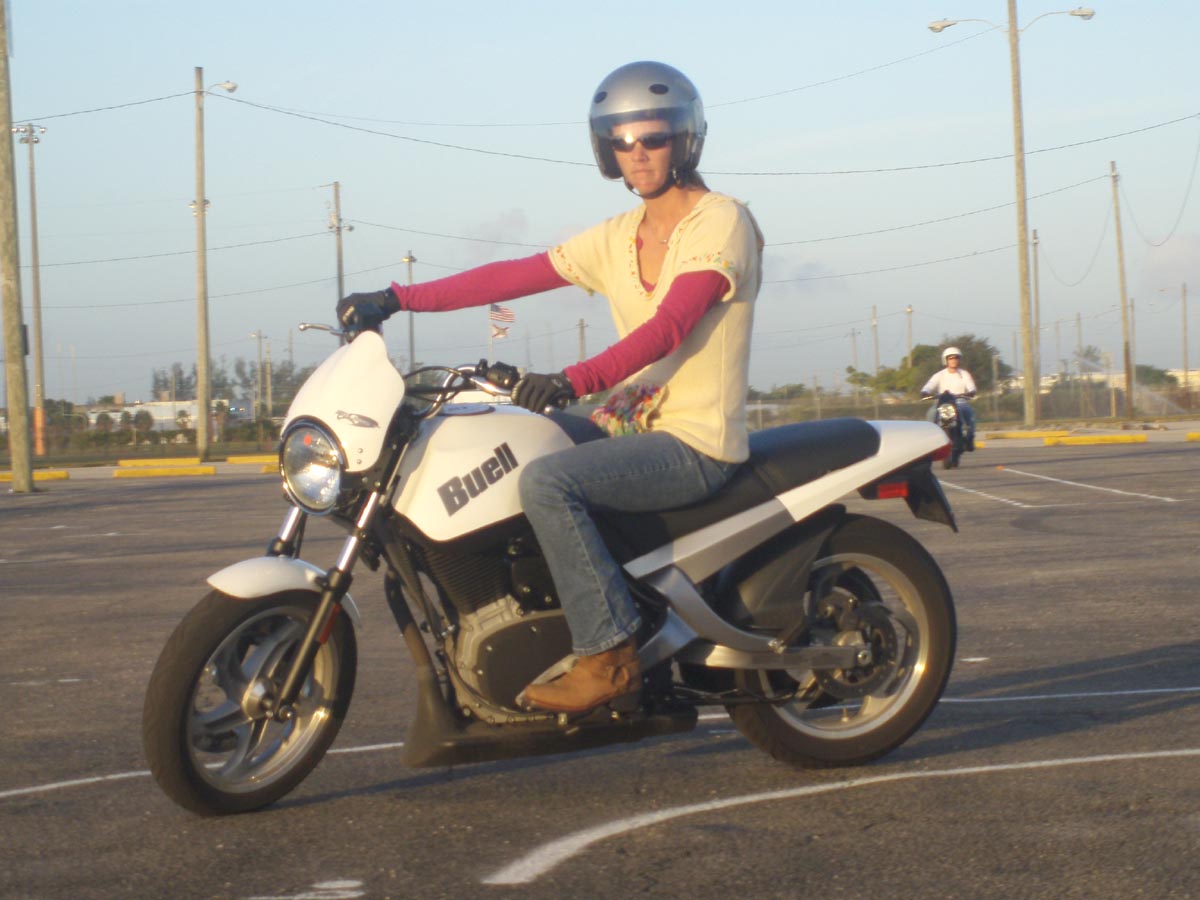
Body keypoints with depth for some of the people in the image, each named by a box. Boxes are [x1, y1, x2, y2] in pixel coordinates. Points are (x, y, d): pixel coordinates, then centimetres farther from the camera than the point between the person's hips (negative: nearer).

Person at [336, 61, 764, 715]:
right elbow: (512, 277, 7)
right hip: (635, 424, 9)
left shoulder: (722, 221, -9)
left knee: (546, 482, -28)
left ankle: (609, 660, -24)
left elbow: (670, 327, -23)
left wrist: (575, 380, -35)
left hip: (696, 445, -9)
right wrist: (395, 300, -1)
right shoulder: (619, 238, 13)